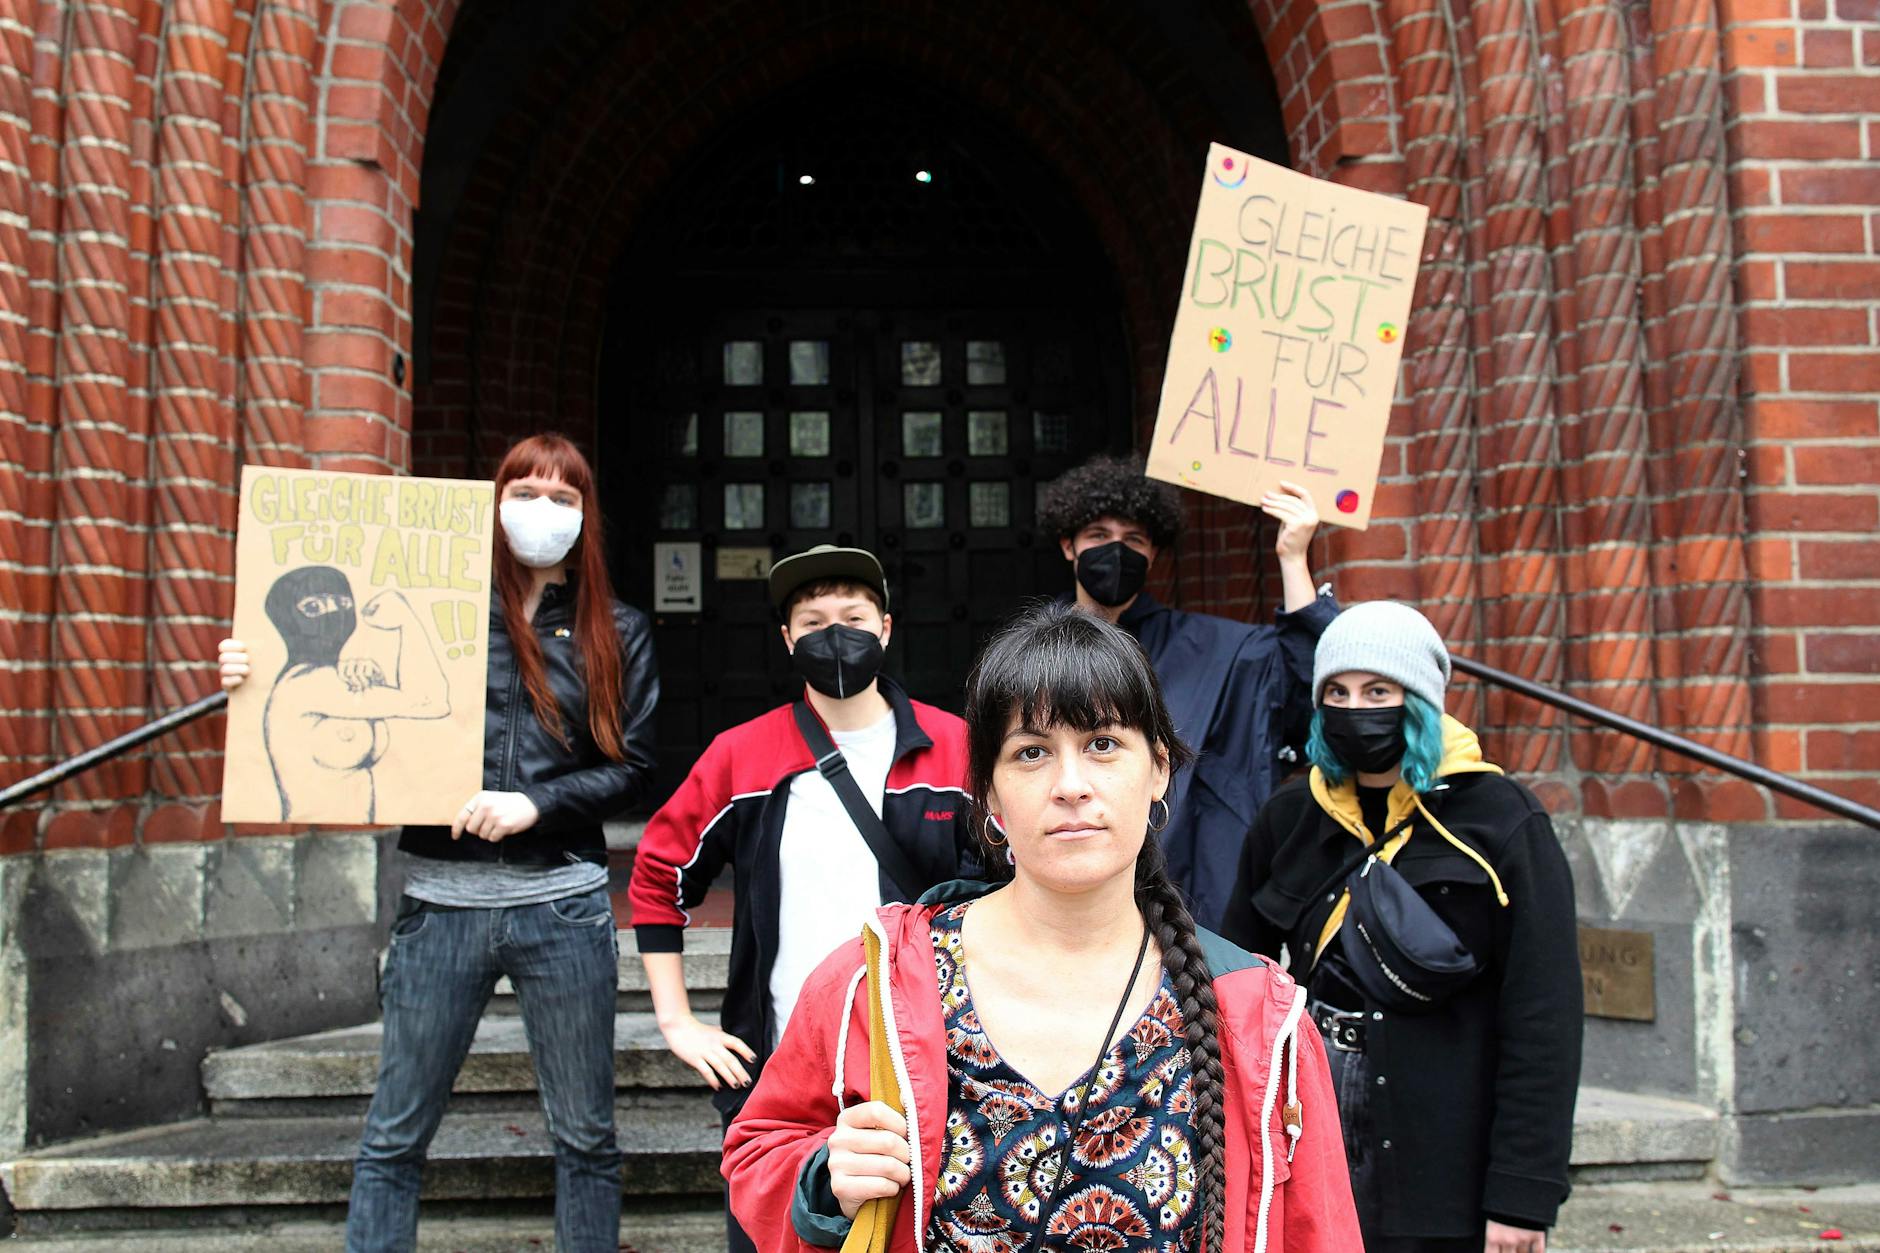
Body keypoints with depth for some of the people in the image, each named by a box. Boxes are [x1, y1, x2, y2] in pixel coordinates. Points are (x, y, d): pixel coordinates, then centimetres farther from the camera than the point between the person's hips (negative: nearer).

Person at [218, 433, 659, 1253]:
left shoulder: (616, 634, 8)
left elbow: (632, 766, 2)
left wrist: (535, 804, -12)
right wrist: (259, 680, -10)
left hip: (563, 903, 1)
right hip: (442, 900, 0)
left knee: (586, 1136, 10)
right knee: (394, 1136, 7)